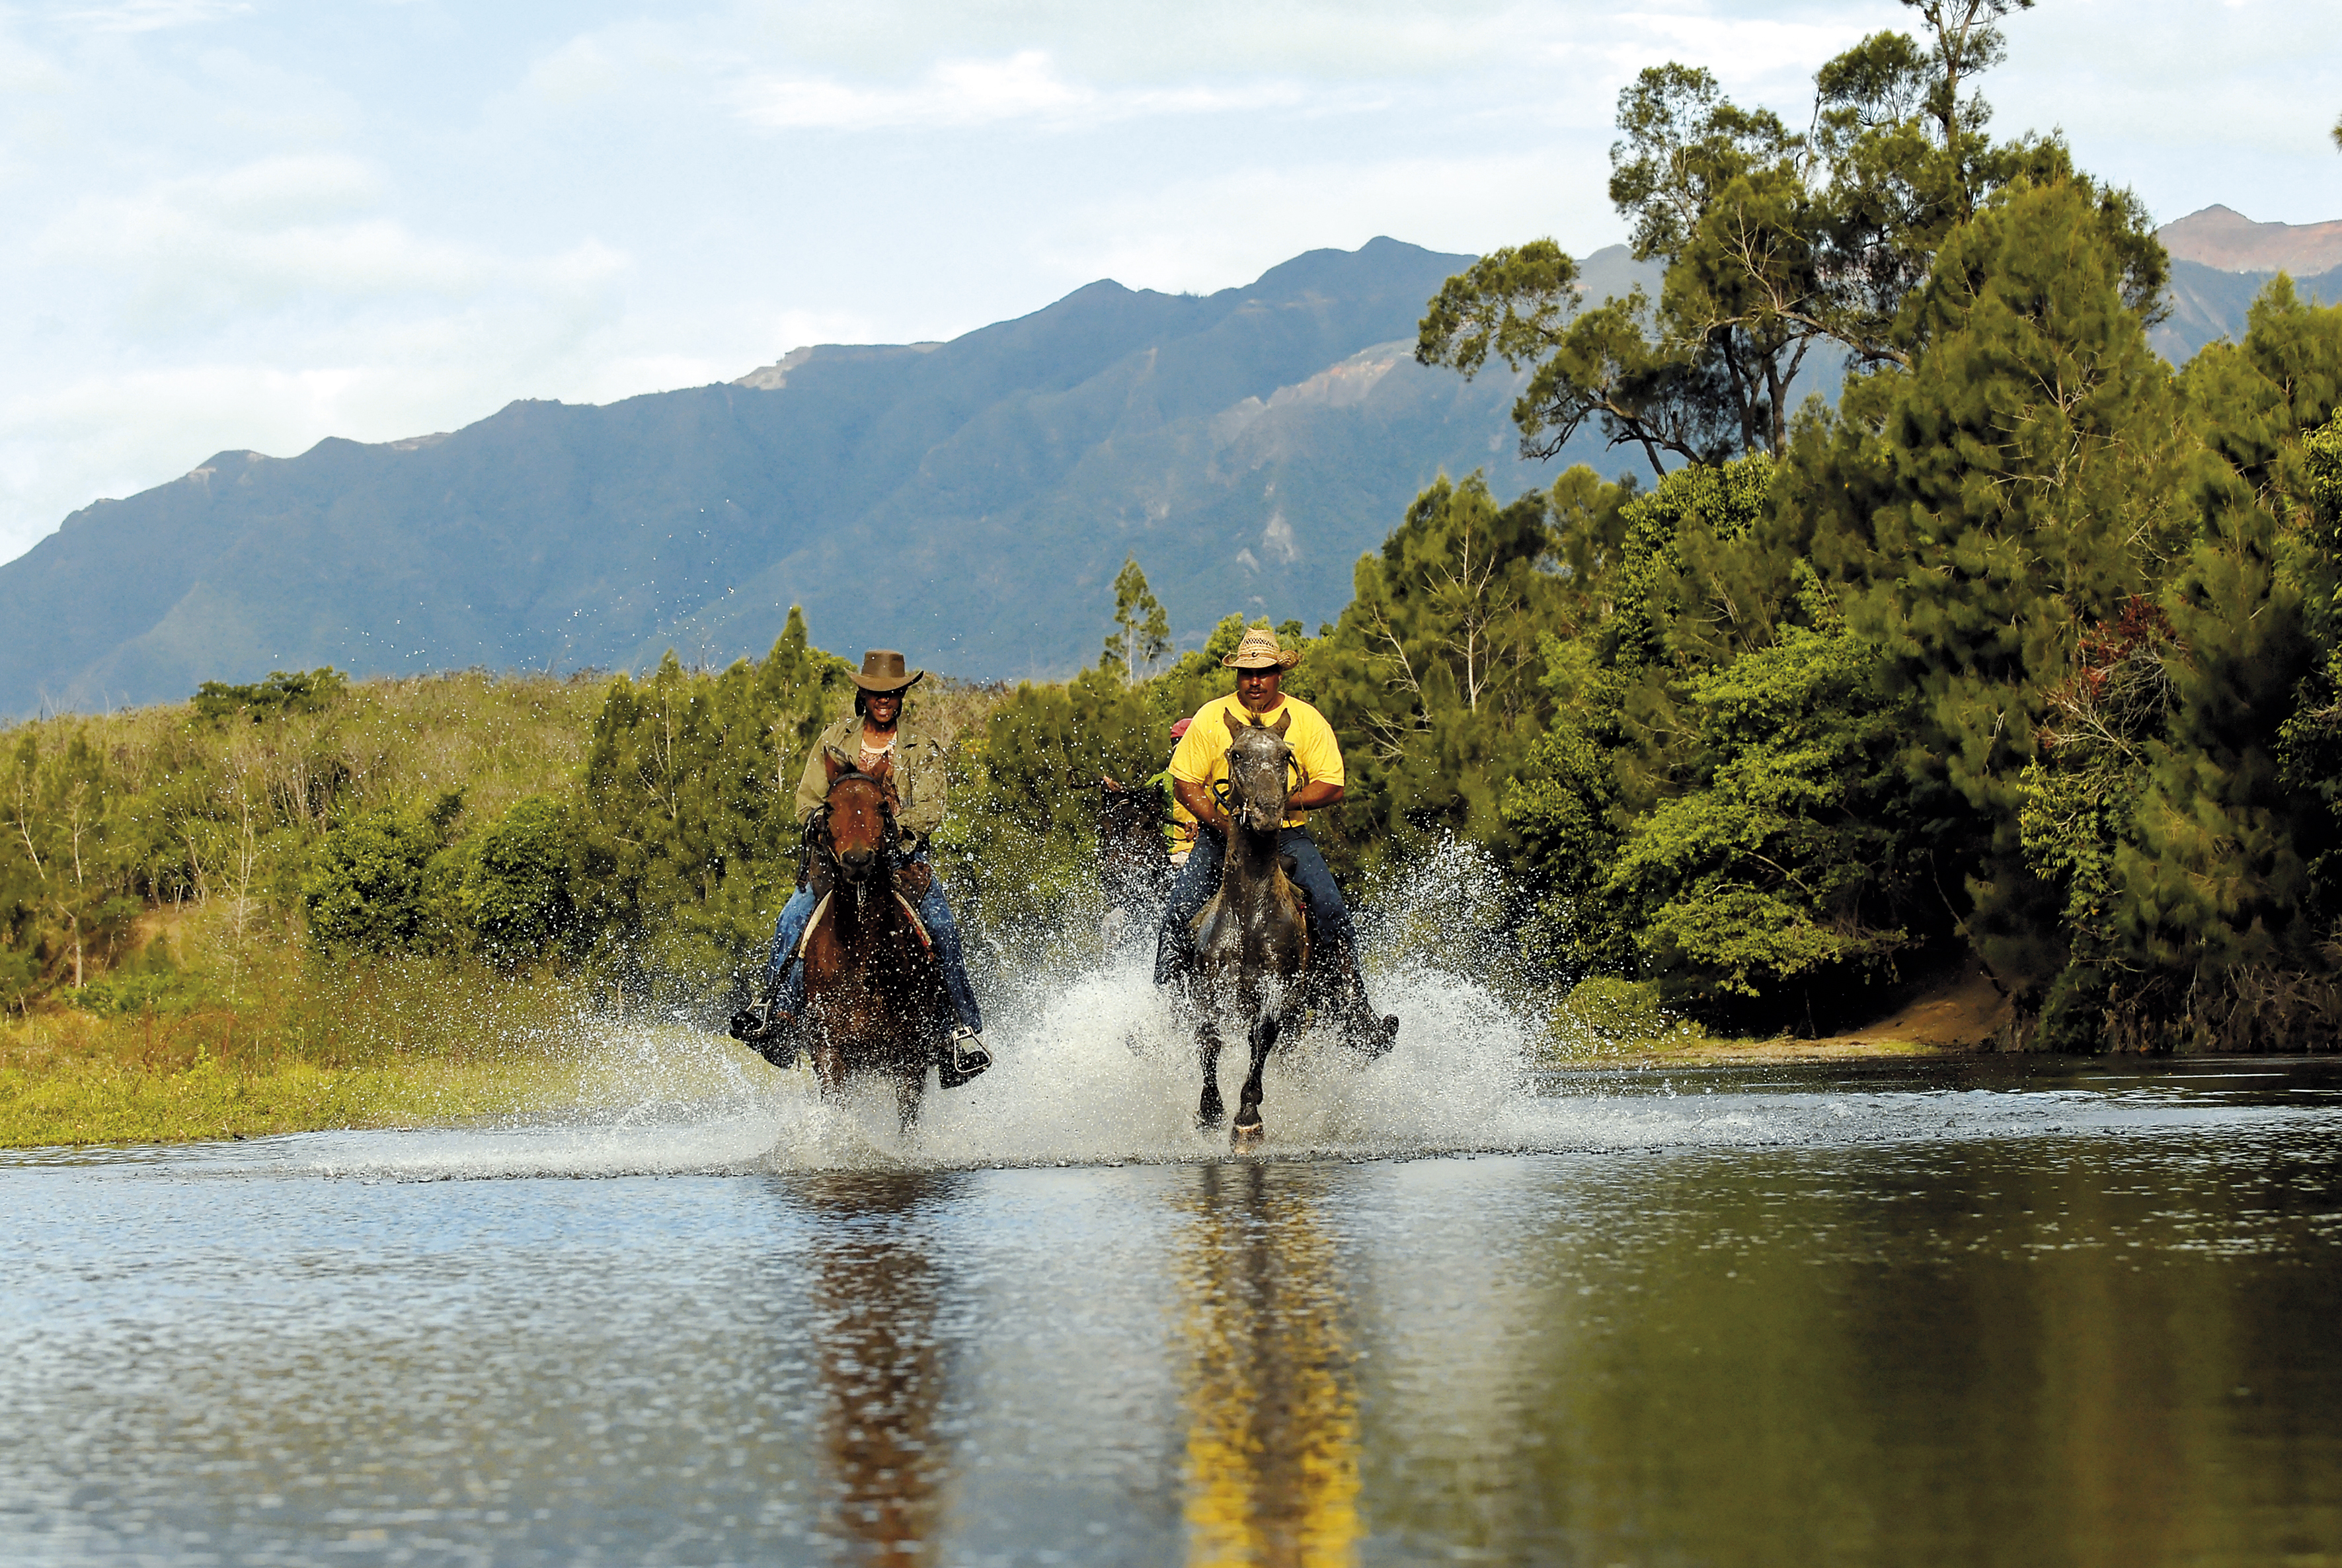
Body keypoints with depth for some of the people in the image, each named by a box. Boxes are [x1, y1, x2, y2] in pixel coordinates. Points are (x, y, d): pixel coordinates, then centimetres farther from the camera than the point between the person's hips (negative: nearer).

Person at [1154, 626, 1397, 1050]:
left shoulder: (1307, 721, 1)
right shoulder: (1211, 718, 0)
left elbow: (1331, 786, -2)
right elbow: (1184, 783, 0)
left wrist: (1287, 801, -19)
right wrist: (1222, 823, -15)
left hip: (1289, 836, 0)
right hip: (1219, 835, 0)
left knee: (1330, 911, -20)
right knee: (1179, 912, -21)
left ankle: (1356, 1017, -17)